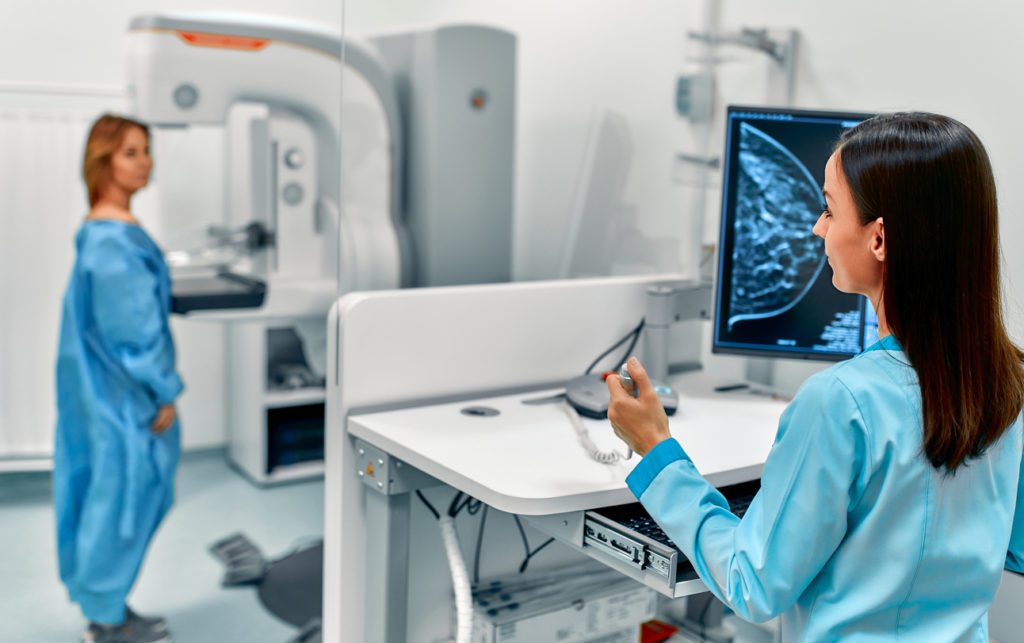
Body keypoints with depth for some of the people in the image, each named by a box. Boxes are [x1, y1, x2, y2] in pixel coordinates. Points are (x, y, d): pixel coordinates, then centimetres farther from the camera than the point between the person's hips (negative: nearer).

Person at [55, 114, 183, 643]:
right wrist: (162, 395, -16)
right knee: (121, 495, 2)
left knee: (112, 493, 17)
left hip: (112, 388, 10)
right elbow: (131, 328, -22)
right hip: (124, 395, -10)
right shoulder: (113, 241, -21)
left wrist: (157, 388, 19)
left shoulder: (109, 230, 10)